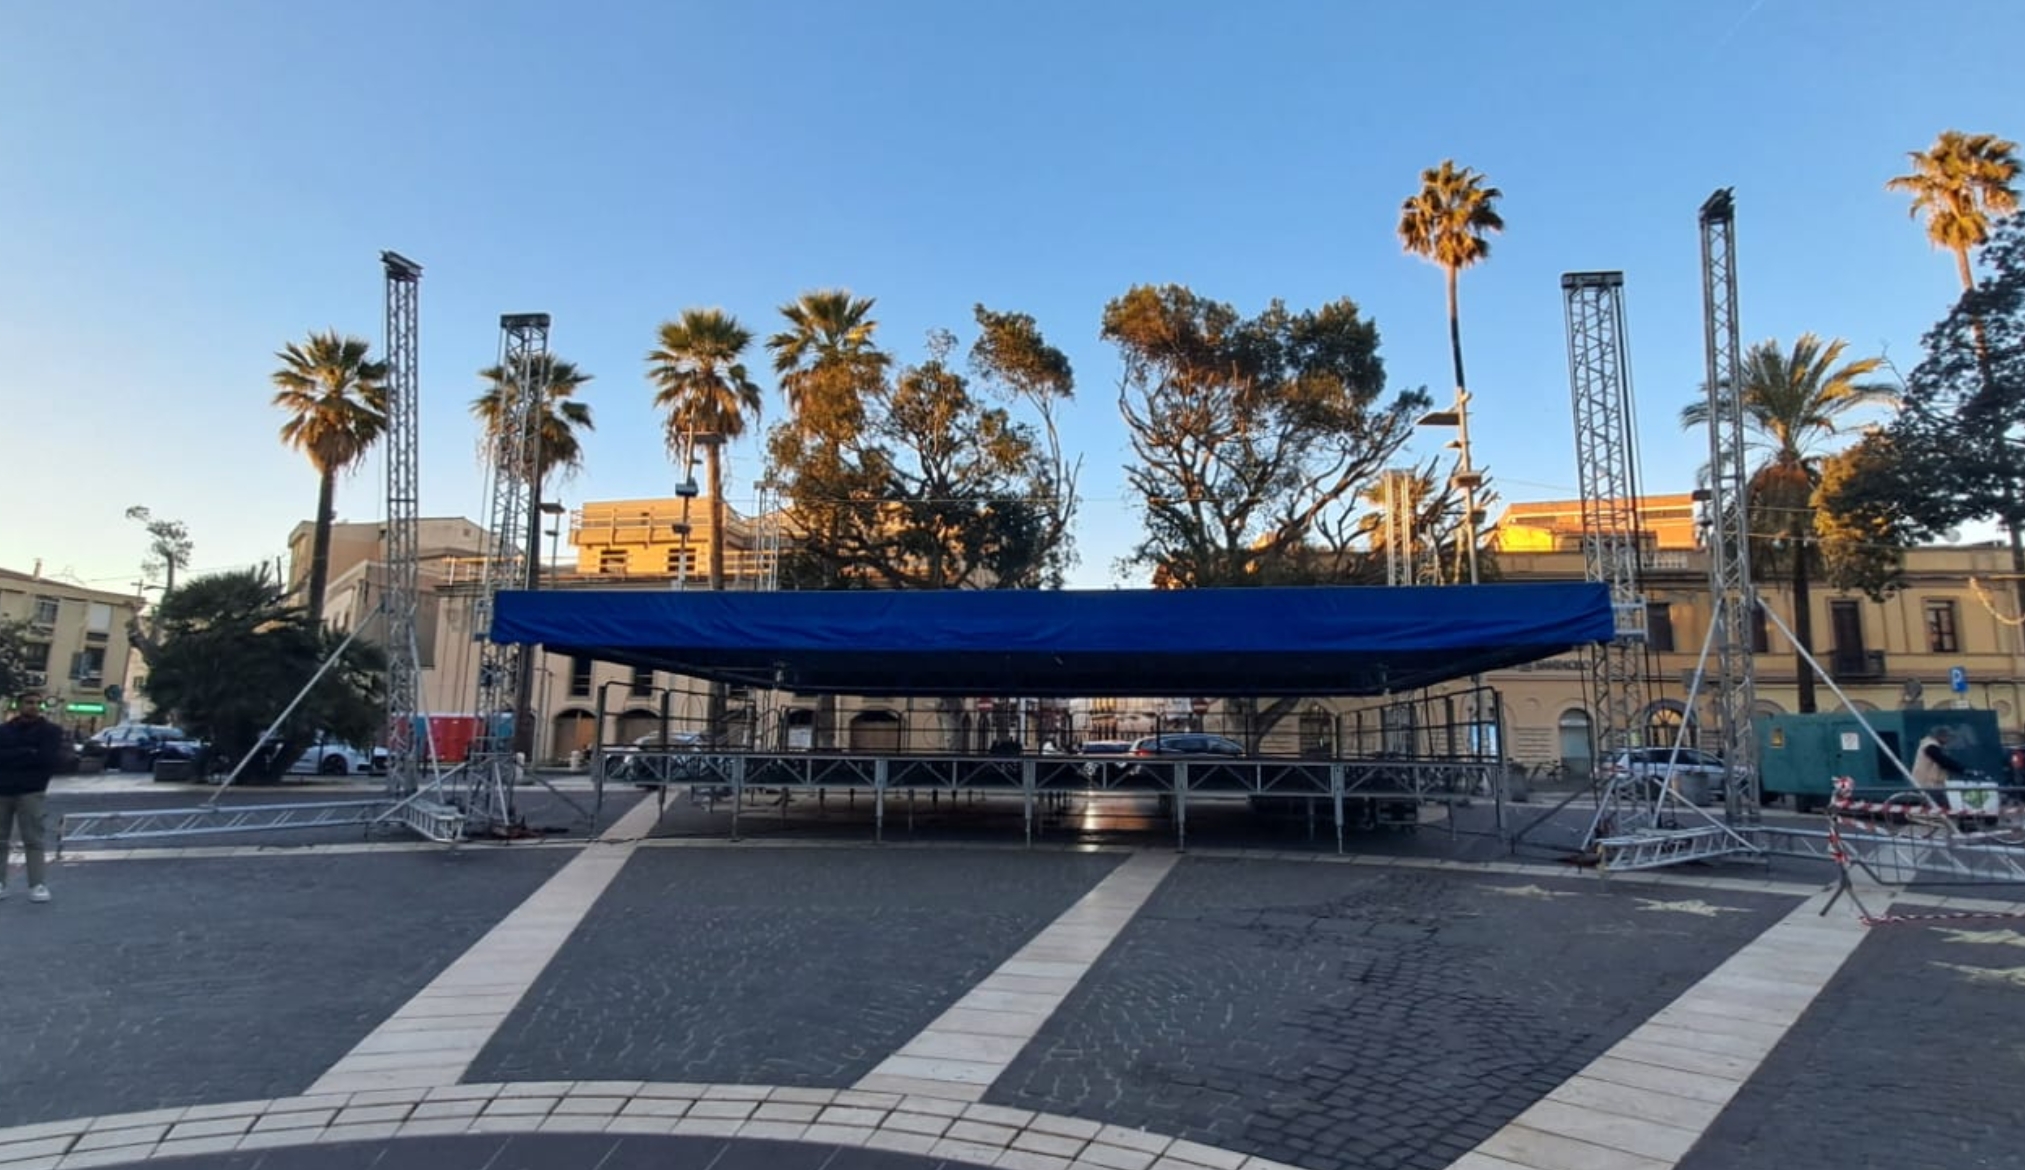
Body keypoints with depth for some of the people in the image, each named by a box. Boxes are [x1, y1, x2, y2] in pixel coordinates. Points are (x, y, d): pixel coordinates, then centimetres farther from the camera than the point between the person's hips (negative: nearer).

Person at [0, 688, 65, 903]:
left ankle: (38, 885, -7)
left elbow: (50, 758, -10)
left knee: (33, 840, -6)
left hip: (30, 792, -3)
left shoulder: (50, 731, 3)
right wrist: (29, 753, -11)